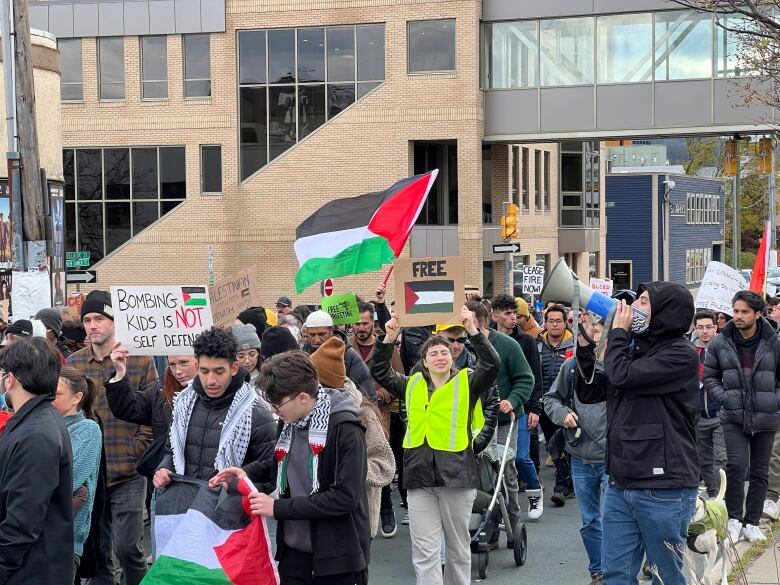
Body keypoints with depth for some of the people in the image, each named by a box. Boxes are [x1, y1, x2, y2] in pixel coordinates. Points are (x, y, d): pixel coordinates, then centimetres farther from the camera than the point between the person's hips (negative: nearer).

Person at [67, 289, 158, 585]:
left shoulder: (140, 359, -3)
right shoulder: (73, 363, 6)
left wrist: (137, 450, -9)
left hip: (128, 472, -3)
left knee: (127, 547, -4)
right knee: (96, 550, 11)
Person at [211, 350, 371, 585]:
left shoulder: (344, 429, -17)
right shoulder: (290, 423, 5)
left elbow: (345, 497, -22)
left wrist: (278, 508, -19)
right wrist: (248, 473, 2)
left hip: (338, 558, -6)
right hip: (294, 551, 7)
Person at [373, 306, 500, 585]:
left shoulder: (467, 382, 3)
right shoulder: (412, 385, 13)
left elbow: (492, 364, -10)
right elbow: (380, 373, 11)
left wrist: (473, 330, -19)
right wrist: (389, 339, -2)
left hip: (457, 473, -2)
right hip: (419, 475, 2)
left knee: (458, 547, 12)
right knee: (425, 551, 0)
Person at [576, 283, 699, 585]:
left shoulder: (681, 353, -10)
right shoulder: (633, 348, 13)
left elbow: (622, 376, -21)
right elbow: (588, 392, 16)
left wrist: (618, 332, -6)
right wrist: (584, 345, 5)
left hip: (663, 489, -7)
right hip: (620, 485, 7)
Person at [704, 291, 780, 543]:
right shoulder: (720, 343, -3)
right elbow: (710, 377, 8)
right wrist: (724, 396, -6)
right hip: (734, 417, -1)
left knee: (760, 472, 9)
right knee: (736, 465, -15)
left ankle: (751, 522, 21)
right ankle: (734, 518, 3)